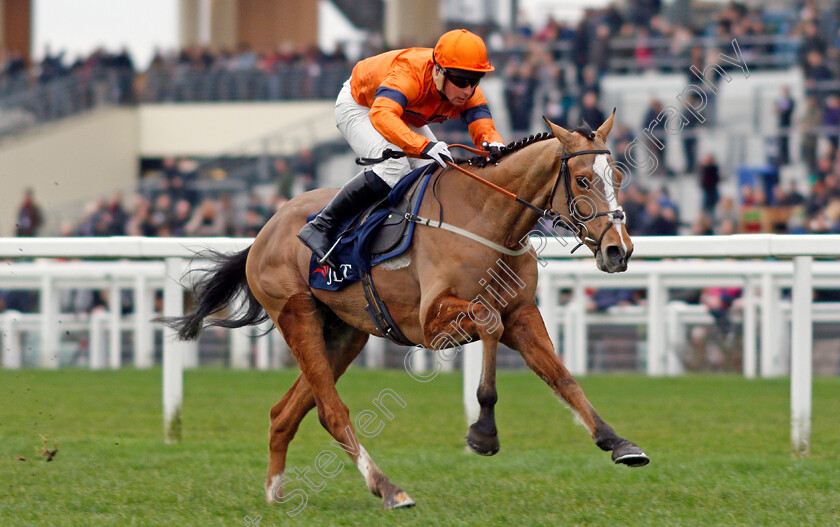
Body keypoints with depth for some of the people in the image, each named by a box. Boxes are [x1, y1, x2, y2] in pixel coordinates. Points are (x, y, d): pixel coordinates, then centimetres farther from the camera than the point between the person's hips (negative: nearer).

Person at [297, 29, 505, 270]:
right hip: (358, 107, -7)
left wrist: (494, 145, -59)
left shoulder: (469, 92, -25)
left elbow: (483, 126, -33)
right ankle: (321, 226, -21)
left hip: (404, 118, 7)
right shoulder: (409, 74, -44)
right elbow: (381, 115, -59)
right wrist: (424, 146, -74)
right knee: (394, 167, -30)